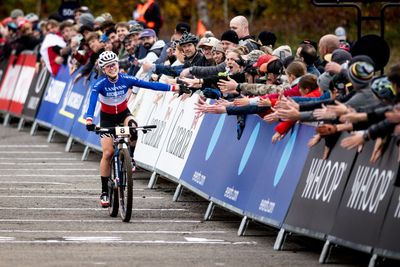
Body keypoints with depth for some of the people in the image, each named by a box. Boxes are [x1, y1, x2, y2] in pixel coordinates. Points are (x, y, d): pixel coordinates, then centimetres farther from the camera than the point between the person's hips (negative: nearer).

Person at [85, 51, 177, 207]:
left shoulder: (126, 80, -19)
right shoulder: (100, 84, -24)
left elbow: (150, 85, -23)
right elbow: (92, 103, -37)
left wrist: (174, 88, -32)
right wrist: (89, 121, -56)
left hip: (123, 114, 1)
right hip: (107, 118, -1)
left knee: (132, 125, -35)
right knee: (107, 153, -11)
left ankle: (130, 158, -11)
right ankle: (104, 191, -1)